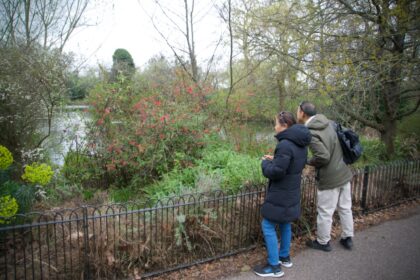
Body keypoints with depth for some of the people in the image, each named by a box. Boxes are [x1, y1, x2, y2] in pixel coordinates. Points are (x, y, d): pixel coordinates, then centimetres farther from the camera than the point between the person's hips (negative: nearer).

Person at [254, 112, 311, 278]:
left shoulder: (285, 145, -25)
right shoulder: (301, 144, 5)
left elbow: (275, 172, -26)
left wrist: (265, 163, -6)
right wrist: (274, 160, 9)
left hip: (280, 195, -9)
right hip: (291, 193, 9)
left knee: (268, 226, 2)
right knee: (285, 224, 22)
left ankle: (274, 267, 10)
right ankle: (285, 257, 36)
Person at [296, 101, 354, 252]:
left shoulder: (311, 133, -22)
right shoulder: (329, 122, 3)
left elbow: (323, 157, -26)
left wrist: (308, 162, -8)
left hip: (330, 178, -8)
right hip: (344, 173, 8)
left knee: (325, 212, 10)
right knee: (345, 208, 20)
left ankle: (323, 242, 26)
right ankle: (347, 238, 35)